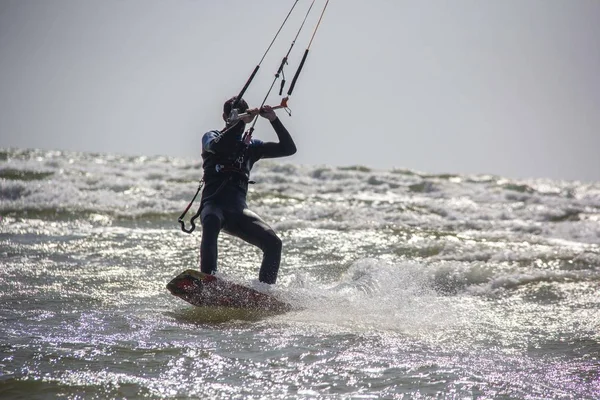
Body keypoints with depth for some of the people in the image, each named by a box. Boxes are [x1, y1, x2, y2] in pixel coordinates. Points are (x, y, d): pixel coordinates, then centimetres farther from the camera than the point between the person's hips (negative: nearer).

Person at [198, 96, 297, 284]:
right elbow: (217, 146, -11)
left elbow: (289, 148, 16)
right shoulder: (211, 136, 16)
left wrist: (273, 119, 6)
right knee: (212, 222, -40)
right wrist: (241, 122, -14)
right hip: (213, 204, -4)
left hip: (238, 208, 4)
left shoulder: (251, 146, 25)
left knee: (273, 242, -18)